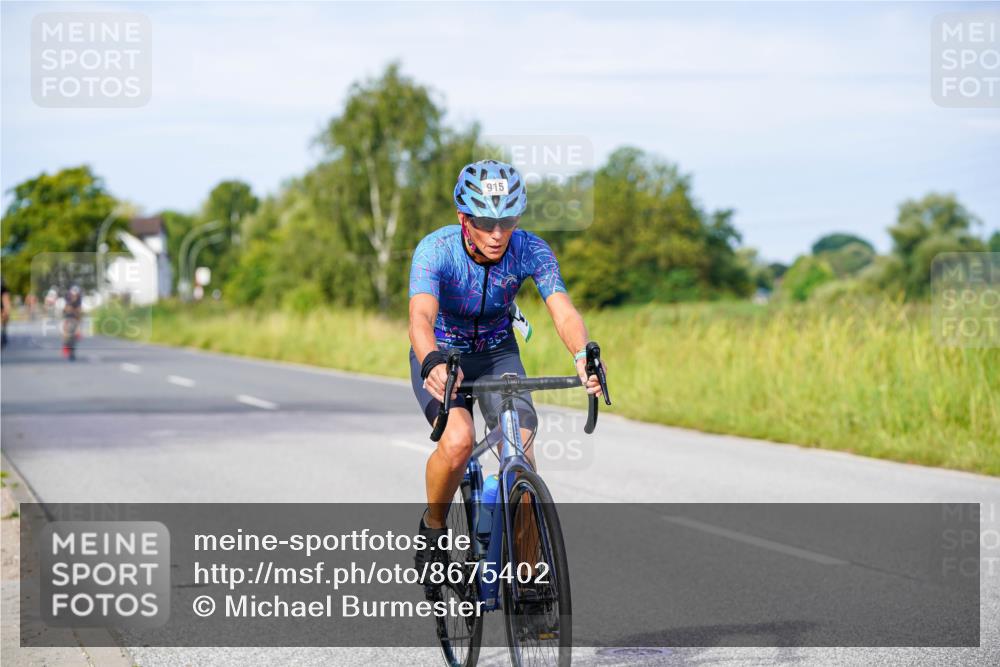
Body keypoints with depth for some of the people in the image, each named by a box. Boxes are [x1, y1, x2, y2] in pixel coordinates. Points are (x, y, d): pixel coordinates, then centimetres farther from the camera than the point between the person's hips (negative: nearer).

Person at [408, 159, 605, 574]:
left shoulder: (532, 251, -23)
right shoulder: (435, 251, -30)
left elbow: (563, 311, -35)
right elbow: (421, 318, -45)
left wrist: (584, 356, -57)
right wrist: (433, 365, -66)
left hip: (498, 354, 2)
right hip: (442, 356, -2)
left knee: (520, 450, -18)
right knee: (458, 440, -29)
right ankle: (432, 528, -1)